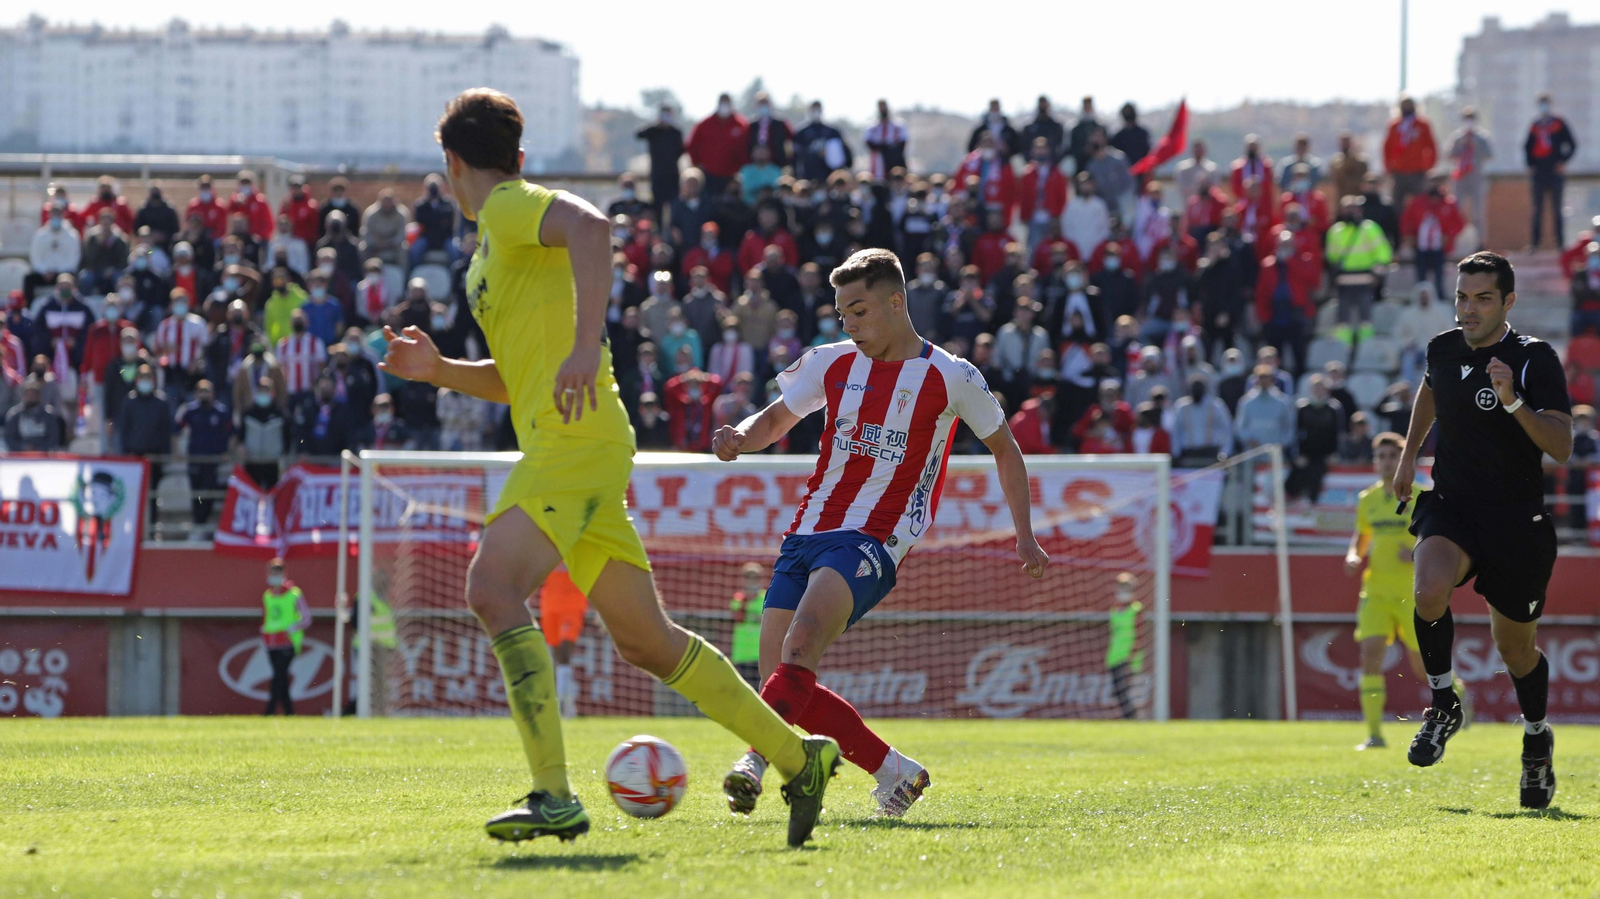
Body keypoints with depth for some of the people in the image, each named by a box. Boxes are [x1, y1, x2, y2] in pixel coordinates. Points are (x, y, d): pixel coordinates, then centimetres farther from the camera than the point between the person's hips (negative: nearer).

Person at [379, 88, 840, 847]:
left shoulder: (511, 208, -3)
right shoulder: (495, 243, 26)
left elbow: (589, 227, -26)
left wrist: (585, 344, -36)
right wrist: (438, 370, 16)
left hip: (575, 440, -10)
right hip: (558, 447, 10)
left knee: (493, 589, -24)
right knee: (644, 641, 13)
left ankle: (554, 797, -28)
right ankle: (798, 758, 21)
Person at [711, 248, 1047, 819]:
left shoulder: (950, 378, 2)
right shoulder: (832, 364, 12)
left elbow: (1003, 448, 16)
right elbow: (776, 419, 25)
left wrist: (1025, 536, 14)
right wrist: (739, 438, 1)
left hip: (874, 541, -6)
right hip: (808, 531, 6)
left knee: (800, 642, -32)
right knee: (784, 685, -8)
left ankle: (755, 760, -44)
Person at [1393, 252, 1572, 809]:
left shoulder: (1535, 360, -13)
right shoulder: (1444, 350, 1)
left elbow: (1561, 448, -22)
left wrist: (1513, 402, -34)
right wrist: (1410, 453, 29)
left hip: (1518, 522, -3)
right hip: (1451, 507, 3)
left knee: (1515, 646, 9)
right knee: (1429, 592, -28)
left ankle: (1537, 737, 38)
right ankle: (1442, 705, -7)